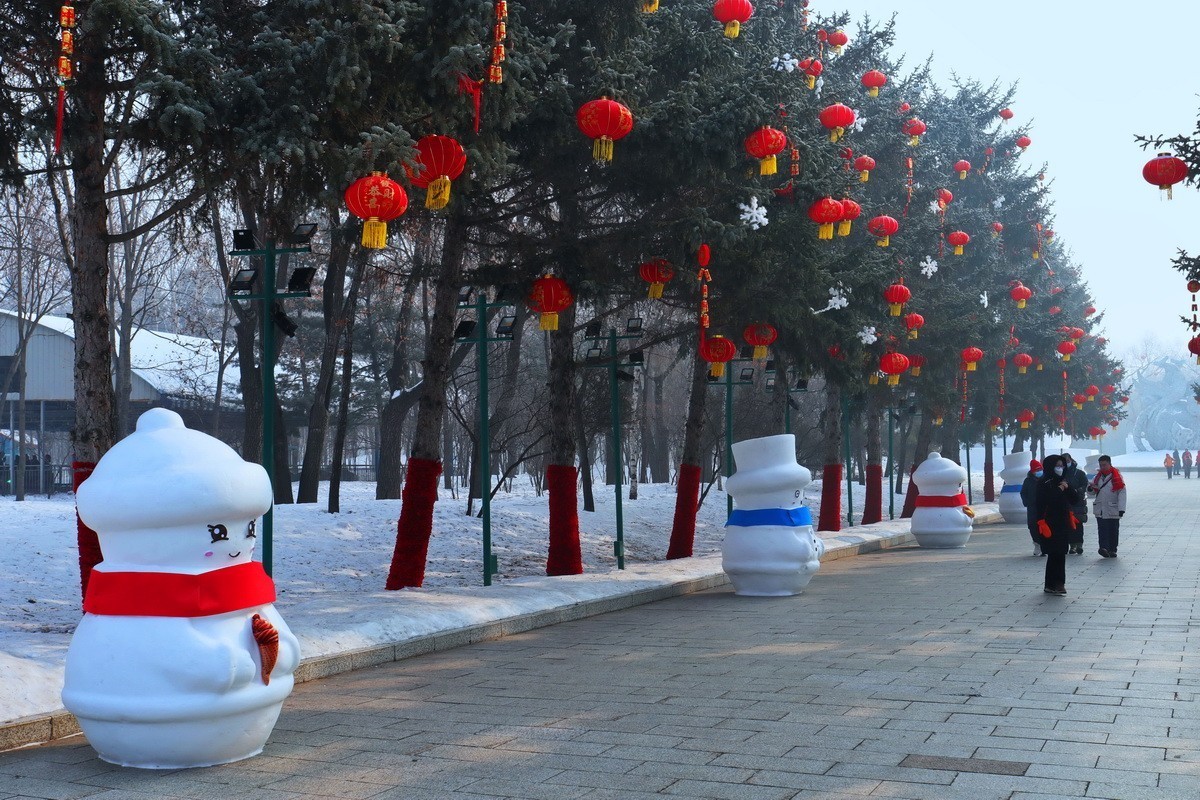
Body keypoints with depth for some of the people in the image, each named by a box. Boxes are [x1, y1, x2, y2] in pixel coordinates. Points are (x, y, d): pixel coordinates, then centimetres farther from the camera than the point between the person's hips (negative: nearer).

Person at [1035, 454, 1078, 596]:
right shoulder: (1044, 484, -8)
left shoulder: (1063, 481, 13)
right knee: (1054, 555, -9)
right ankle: (1051, 585, -4)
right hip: (1051, 525, -7)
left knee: (1060, 554, 8)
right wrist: (1060, 489, -14)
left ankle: (1058, 583, 15)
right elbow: (1046, 501, -21)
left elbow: (1075, 500, 10)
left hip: (1064, 524, 7)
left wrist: (1068, 487, -6)